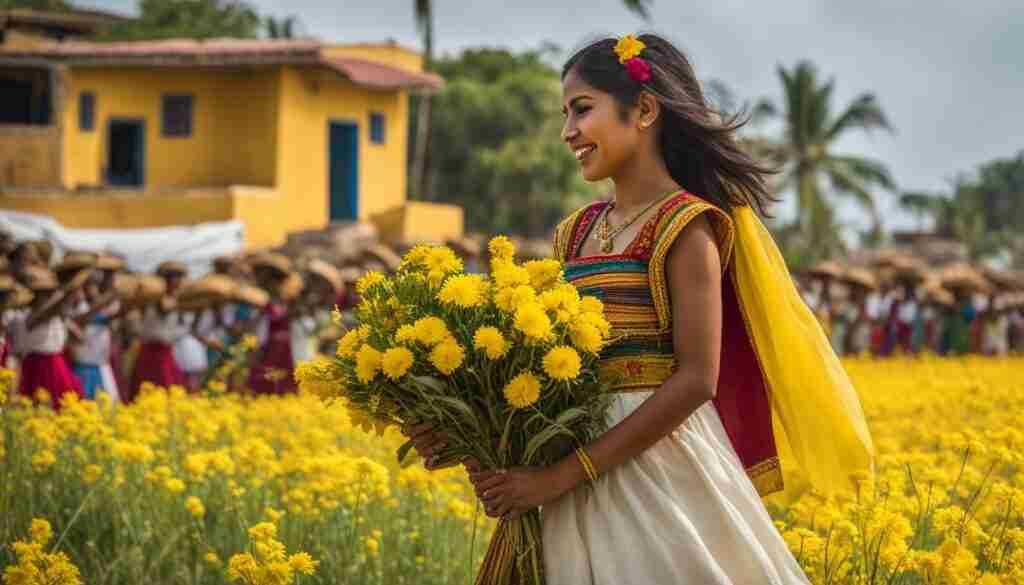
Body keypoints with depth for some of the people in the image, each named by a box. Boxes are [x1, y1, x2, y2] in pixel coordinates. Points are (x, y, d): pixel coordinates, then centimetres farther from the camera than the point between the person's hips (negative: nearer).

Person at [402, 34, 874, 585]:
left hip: (658, 463, -6)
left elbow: (695, 379, -16)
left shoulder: (684, 225, -8)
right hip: (581, 478, 6)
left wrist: (565, 474, -18)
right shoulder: (578, 232, 12)